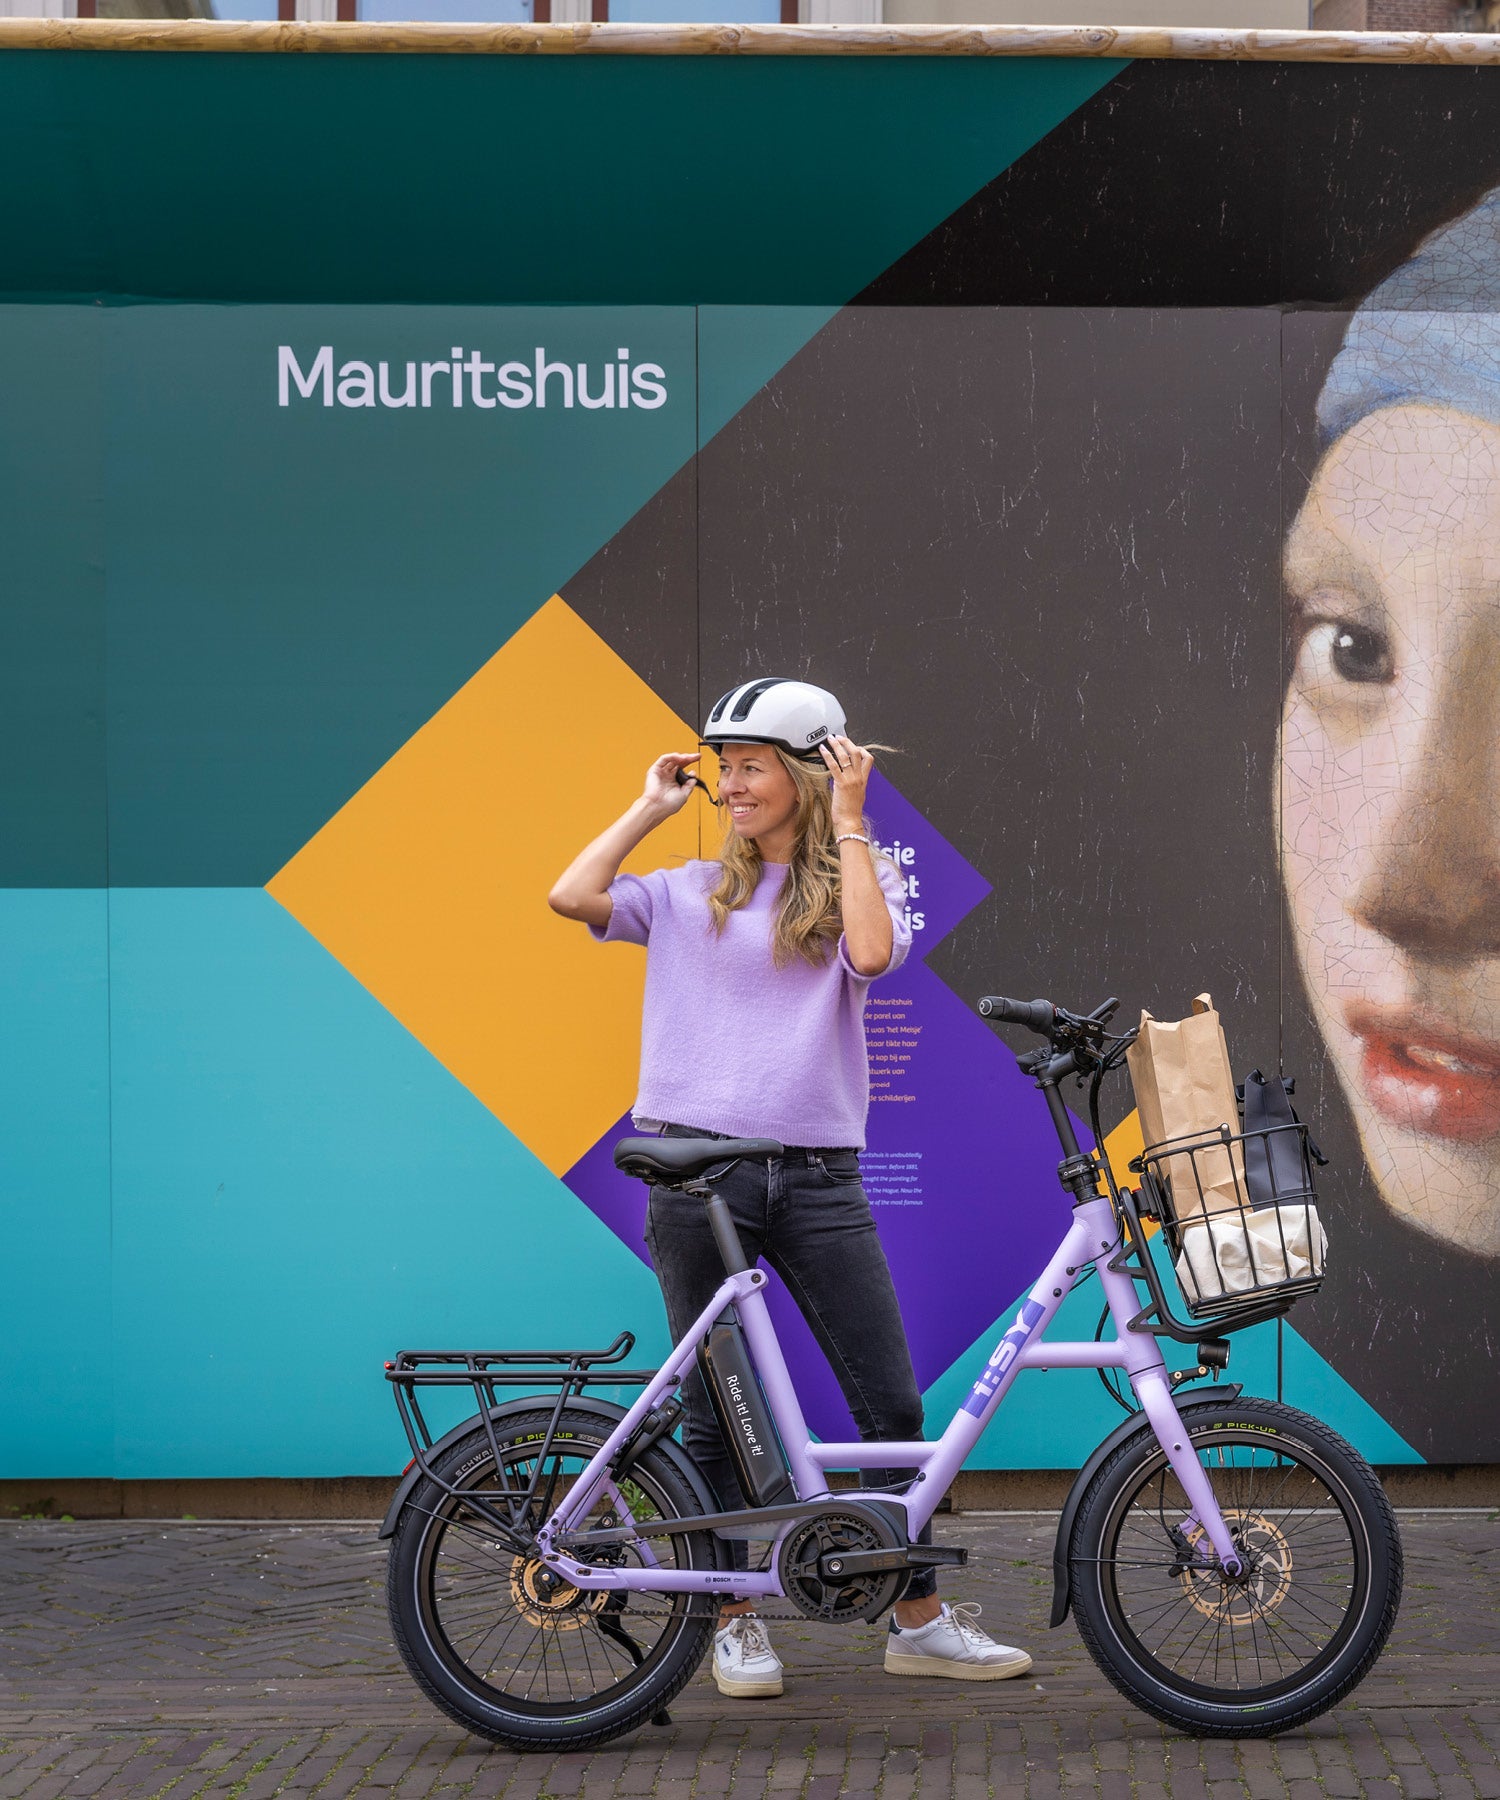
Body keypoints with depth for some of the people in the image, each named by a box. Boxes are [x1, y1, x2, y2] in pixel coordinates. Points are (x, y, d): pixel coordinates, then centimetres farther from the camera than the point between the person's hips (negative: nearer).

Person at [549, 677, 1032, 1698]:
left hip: (818, 1176, 0)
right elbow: (572, 897, -4)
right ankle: (739, 1622, 17)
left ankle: (921, 1620, 12)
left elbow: (872, 953, -13)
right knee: (716, 1413, 5)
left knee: (892, 1404, 0)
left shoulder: (856, 886, 10)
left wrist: (849, 821, -5)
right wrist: (651, 807, 6)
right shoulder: (690, 894, 11)